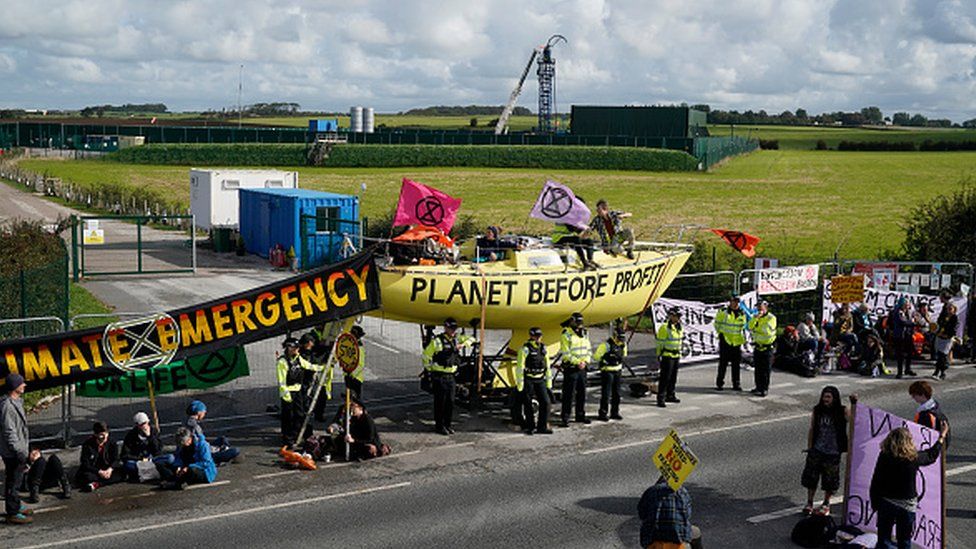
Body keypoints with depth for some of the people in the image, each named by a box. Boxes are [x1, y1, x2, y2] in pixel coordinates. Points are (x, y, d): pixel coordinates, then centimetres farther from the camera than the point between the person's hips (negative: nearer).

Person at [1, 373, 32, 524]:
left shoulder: (17, 402, 10)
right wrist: (19, 452, -22)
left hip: (19, 450, 10)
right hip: (12, 453, -10)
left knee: (17, 480, 21)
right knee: (13, 482, -2)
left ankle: (16, 506, 34)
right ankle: (13, 514, 5)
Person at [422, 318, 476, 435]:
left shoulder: (456, 338, 9)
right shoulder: (437, 341, -11)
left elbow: (471, 339, 16)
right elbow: (426, 355, -8)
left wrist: (463, 344, -4)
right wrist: (430, 369, -2)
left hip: (451, 376, 6)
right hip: (439, 376, -6)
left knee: (450, 402, 8)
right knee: (440, 402, -3)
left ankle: (448, 425, 18)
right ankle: (439, 426, 5)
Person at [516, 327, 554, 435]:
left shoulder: (543, 348, 10)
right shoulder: (525, 349, -8)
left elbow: (547, 367, 16)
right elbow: (519, 368, -10)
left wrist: (549, 384, 13)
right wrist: (520, 386, -12)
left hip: (540, 380, 5)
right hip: (528, 380, -5)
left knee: (545, 402, -5)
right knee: (528, 404, 1)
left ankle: (542, 426, 3)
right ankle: (529, 427, 14)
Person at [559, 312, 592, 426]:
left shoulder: (584, 334, 11)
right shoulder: (566, 335, -11)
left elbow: (589, 350, 12)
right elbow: (566, 354, -15)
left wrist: (585, 362, -5)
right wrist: (577, 362, -19)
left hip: (582, 368, 7)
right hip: (571, 369, -7)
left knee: (582, 393, 13)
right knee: (569, 394, -5)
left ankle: (580, 415, 24)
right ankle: (565, 417, 0)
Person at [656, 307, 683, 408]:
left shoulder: (679, 327, 11)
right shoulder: (664, 328, -14)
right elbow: (660, 342, -13)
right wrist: (659, 355, -14)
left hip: (676, 355, 8)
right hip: (667, 355, -8)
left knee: (673, 377, 15)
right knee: (665, 377, -8)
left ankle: (670, 395, 28)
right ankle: (661, 398, -5)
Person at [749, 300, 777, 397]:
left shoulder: (771, 318, -10)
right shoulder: (756, 317, 11)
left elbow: (768, 331, -22)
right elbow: (750, 327, -5)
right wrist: (755, 318, -17)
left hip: (767, 347, -6)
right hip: (758, 346, 6)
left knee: (766, 370, -4)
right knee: (757, 369, 12)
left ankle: (764, 389, 0)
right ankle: (758, 387, 22)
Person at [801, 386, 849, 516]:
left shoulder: (842, 411, -7)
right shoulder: (817, 410, -1)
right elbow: (812, 429, 7)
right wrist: (809, 447, 5)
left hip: (833, 452, -2)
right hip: (817, 450, 2)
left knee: (829, 480, 7)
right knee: (811, 476, 4)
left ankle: (826, 504, 27)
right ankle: (809, 503, 20)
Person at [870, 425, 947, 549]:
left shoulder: (884, 457, -12)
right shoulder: (914, 458, -13)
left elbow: (875, 483, -6)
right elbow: (931, 456, 10)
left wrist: (875, 504, 6)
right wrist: (942, 437, 25)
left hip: (886, 503, 0)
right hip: (907, 505, 0)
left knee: (884, 539, 8)